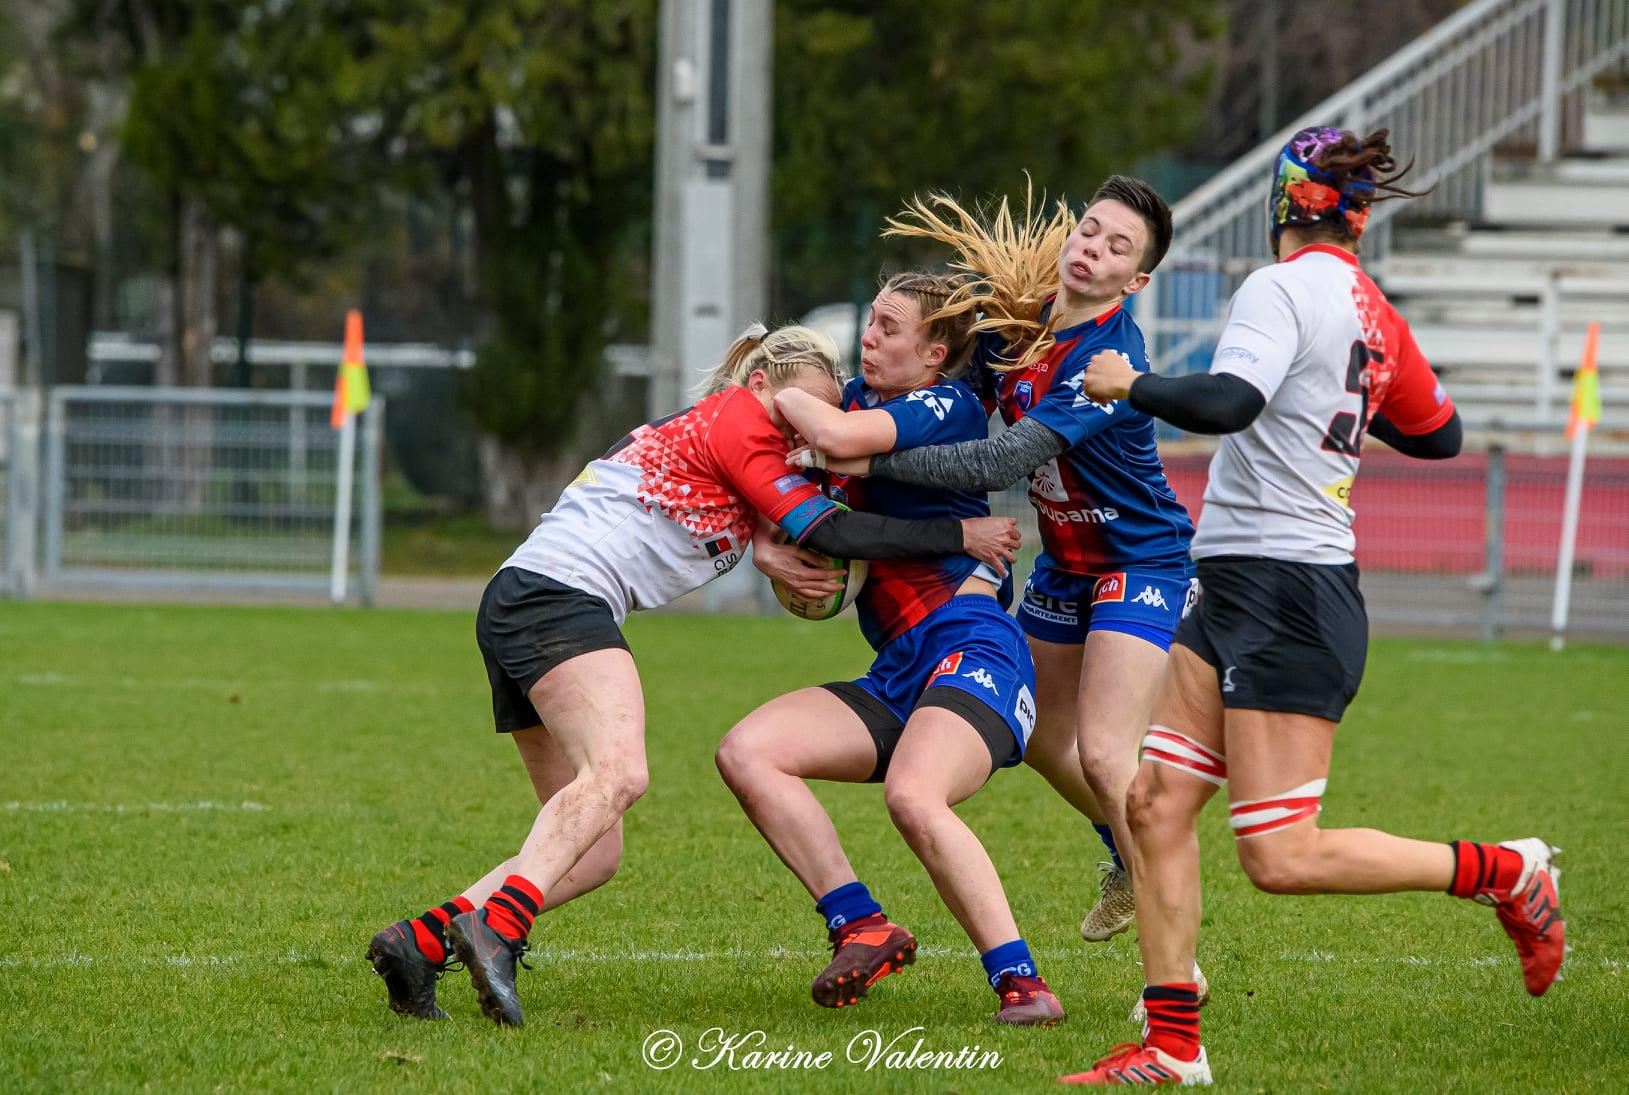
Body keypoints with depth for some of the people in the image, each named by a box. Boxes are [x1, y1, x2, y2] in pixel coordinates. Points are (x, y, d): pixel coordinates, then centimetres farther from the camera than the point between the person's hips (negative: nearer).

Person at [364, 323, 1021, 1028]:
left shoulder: (694, 430, 27)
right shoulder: (737, 423, -4)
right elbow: (827, 532, -9)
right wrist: (958, 535, -4)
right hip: (560, 594, -10)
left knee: (592, 855, 5)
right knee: (618, 771, -31)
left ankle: (421, 942, -4)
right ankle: (495, 925, -47)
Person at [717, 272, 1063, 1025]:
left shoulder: (950, 407, -7)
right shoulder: (861, 397, 18)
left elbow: (839, 436, -24)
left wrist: (782, 397, -4)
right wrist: (771, 551, 7)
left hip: (971, 652, -9)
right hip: (897, 674, 9)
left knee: (913, 796, -34)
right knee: (746, 752, -9)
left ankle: (1021, 983, -30)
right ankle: (862, 927, -10)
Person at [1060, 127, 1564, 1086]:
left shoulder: (1284, 288, -13)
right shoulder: (1371, 307, 11)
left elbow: (1227, 402, -29)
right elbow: (1437, 433, 23)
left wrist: (1130, 384, -12)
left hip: (1288, 601, -9)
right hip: (1238, 595, 9)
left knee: (1282, 858, -9)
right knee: (1155, 803, 4)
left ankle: (1506, 872, 3)